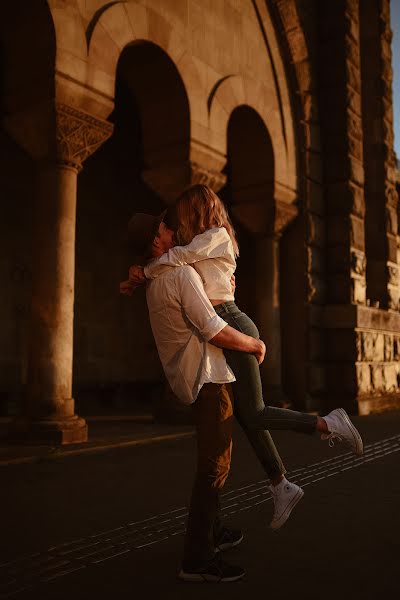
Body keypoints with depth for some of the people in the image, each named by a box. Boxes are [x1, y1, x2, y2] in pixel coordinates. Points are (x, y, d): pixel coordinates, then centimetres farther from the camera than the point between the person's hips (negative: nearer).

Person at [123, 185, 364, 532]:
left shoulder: (216, 234, -4)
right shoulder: (204, 247, 23)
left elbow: (179, 256, -13)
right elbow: (180, 269, 19)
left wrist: (144, 273, 1)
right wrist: (144, 277, 2)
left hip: (232, 326, -9)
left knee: (253, 414, -9)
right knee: (245, 415, 7)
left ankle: (329, 424, 0)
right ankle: (282, 487, 14)